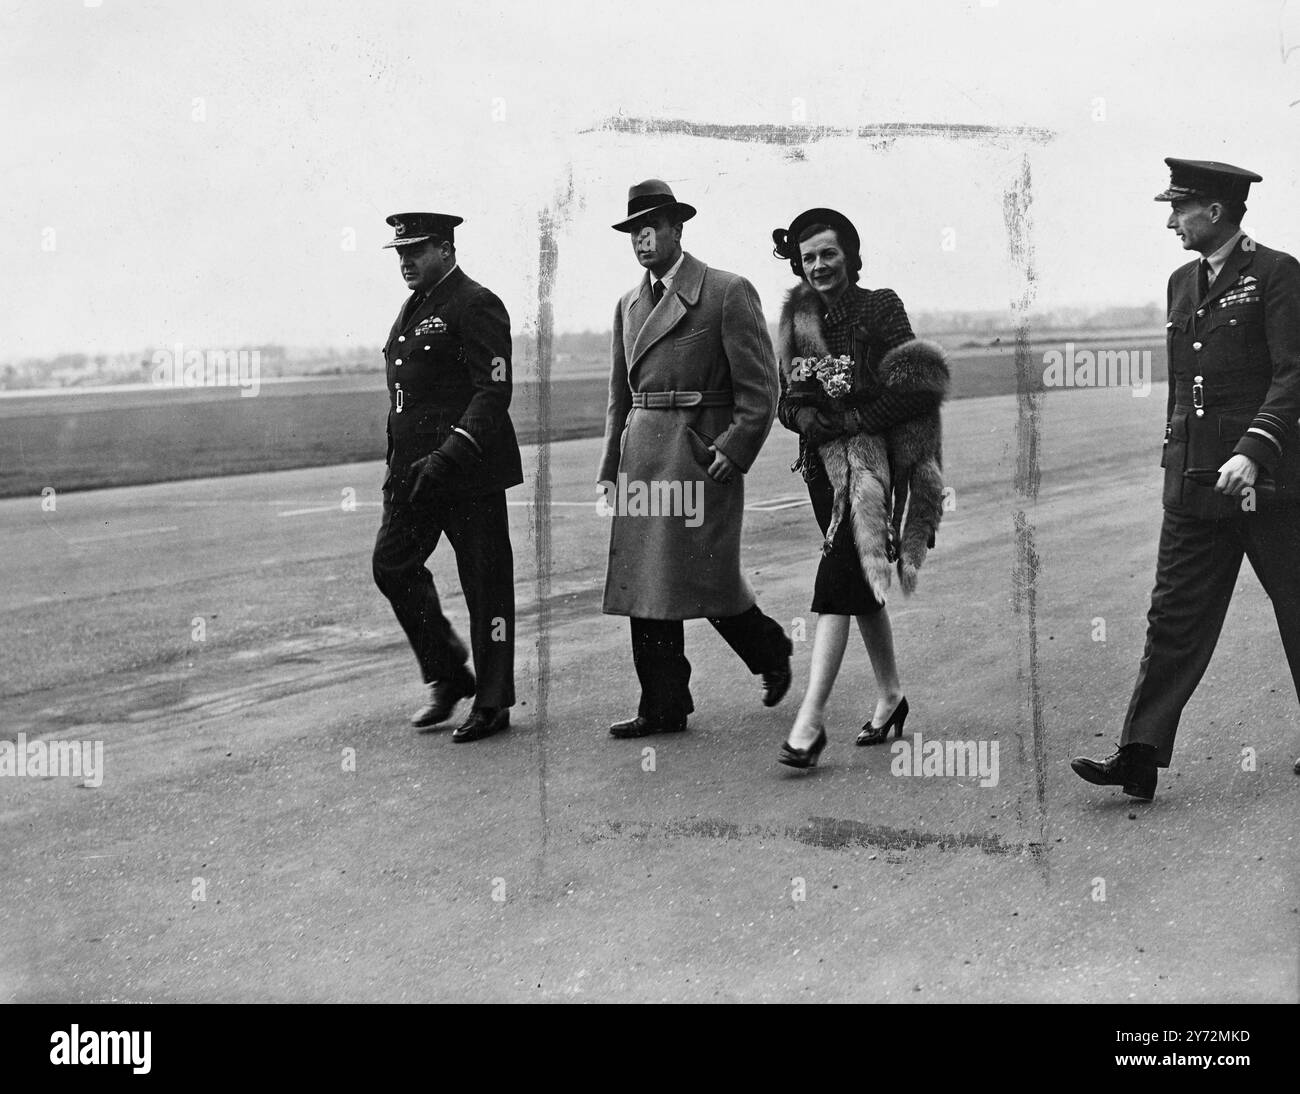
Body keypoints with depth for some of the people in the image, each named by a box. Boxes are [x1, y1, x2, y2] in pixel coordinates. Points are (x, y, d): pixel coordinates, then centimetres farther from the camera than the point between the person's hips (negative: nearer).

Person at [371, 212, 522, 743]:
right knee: (392, 563, 3)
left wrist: (450, 454, -26)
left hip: (469, 466, -9)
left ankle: (493, 702, 8)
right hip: (413, 468, 9)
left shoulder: (476, 306, -10)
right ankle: (448, 677, 17)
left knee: (485, 582, -1)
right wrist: (398, 462, 18)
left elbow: (494, 392, -17)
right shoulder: (413, 307, 18)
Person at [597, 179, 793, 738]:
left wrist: (734, 450, -16)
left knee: (707, 577, -4)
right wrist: (611, 468, 15)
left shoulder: (728, 293, -4)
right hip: (641, 453, 6)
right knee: (644, 580, 4)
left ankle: (771, 653, 24)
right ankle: (662, 707, 11)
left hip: (703, 453, -6)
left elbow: (759, 387, -7)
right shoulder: (629, 305, 16)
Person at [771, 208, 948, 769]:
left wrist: (843, 418, -14)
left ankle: (811, 718, -20)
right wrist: (808, 417, -11)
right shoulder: (797, 318, 10)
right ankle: (890, 696, 30)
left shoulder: (882, 308, -6)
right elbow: (785, 403, 10)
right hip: (822, 459, 6)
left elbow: (909, 396, -13)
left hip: (872, 455, -6)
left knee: (838, 579, -16)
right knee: (862, 582, 15)